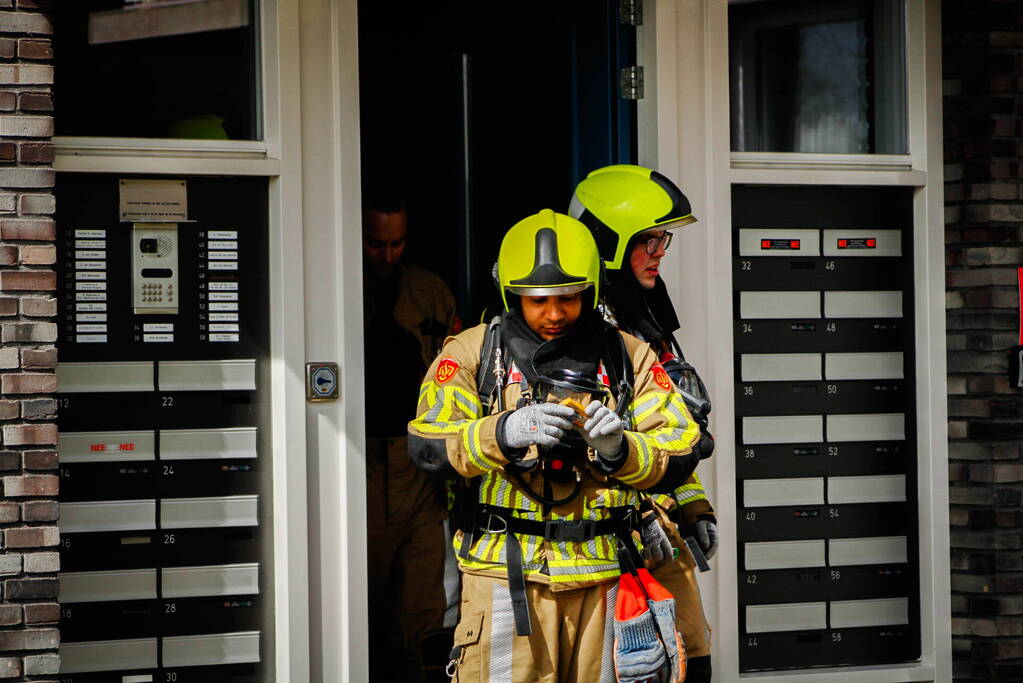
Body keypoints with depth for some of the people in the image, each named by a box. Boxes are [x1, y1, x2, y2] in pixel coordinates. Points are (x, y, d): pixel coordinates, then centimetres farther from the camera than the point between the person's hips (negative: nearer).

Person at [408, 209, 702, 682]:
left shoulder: (628, 357, 10)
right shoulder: (473, 353, 4)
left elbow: (678, 456, 4)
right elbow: (428, 445, -9)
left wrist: (618, 449, -17)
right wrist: (504, 431, -26)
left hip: (599, 578, 2)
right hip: (506, 572, -2)